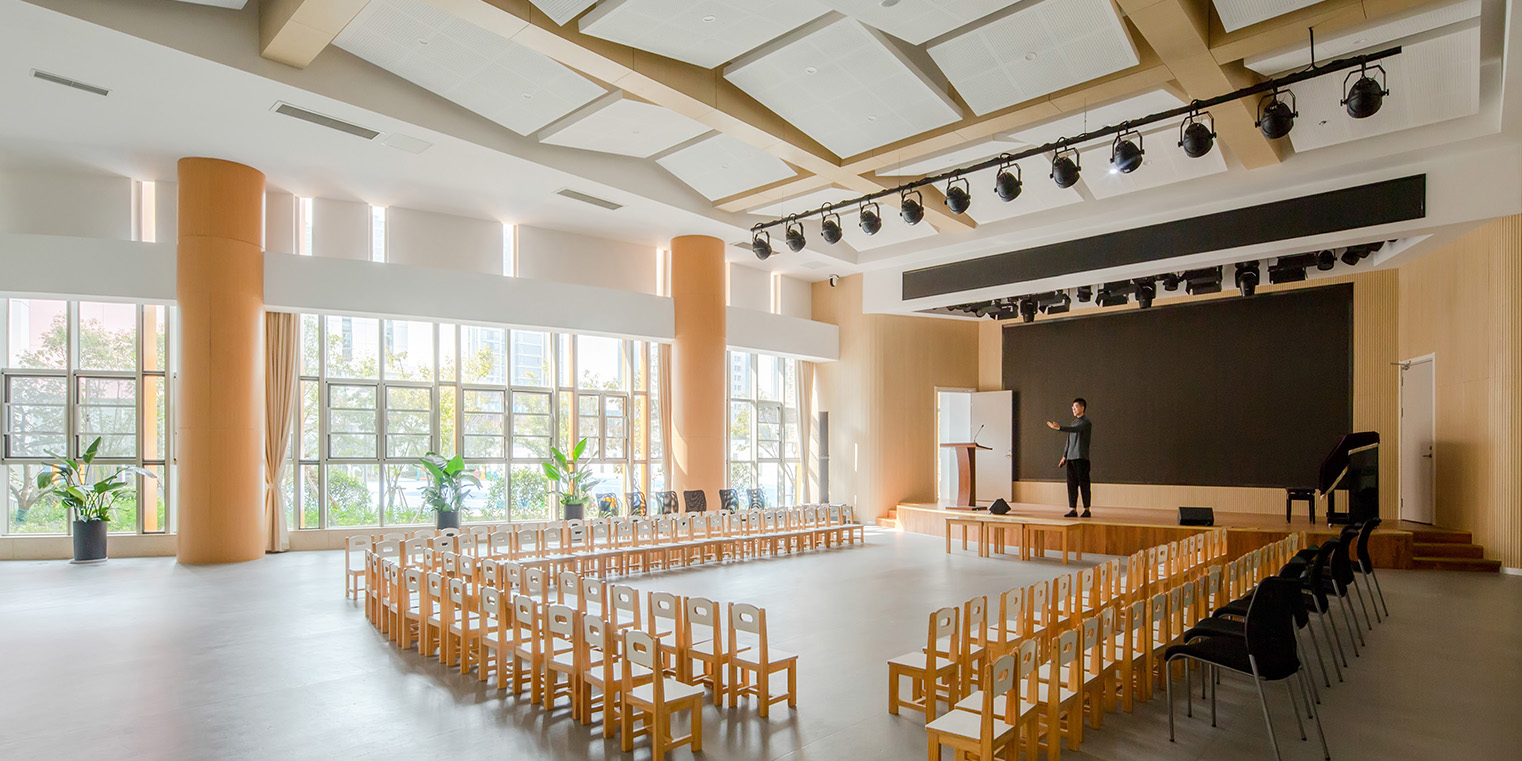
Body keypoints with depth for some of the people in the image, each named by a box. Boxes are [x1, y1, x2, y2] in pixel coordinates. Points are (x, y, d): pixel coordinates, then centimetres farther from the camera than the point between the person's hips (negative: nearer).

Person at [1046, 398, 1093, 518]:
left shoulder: (1087, 422, -5)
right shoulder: (1073, 422, 19)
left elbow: (1075, 430, -24)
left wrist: (1059, 427, -35)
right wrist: (1064, 456, 19)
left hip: (1081, 457, -7)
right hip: (1071, 458, 7)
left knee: (1083, 483, -4)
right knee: (1071, 484, 4)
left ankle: (1087, 509, 3)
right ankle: (1073, 509, 7)